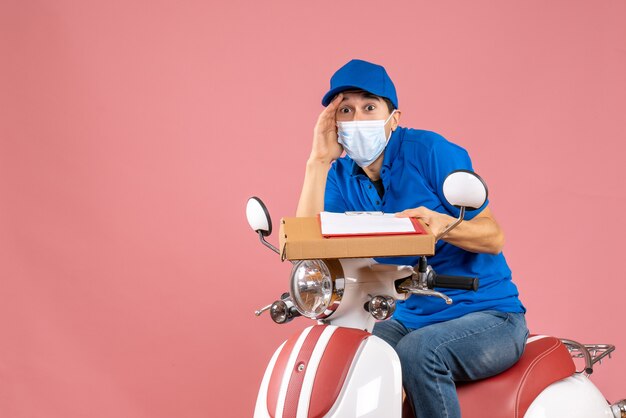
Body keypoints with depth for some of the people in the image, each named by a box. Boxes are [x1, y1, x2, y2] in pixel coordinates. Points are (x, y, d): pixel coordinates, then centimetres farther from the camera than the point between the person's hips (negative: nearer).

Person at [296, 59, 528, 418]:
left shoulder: (429, 150, -13)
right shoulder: (342, 176, 4)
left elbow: (494, 236, -12)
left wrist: (442, 224, -34)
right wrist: (319, 161, -15)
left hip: (488, 315, -5)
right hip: (411, 318, 5)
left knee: (418, 352, -34)